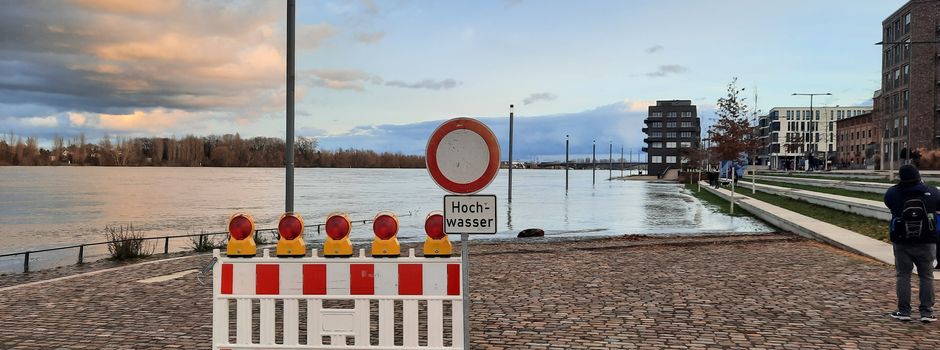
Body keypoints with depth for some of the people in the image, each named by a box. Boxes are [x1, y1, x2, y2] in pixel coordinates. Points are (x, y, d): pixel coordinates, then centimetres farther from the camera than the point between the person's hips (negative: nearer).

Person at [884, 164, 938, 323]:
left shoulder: (893, 193, -10)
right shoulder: (932, 192, -8)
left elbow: (887, 202, 11)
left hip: (902, 242, 0)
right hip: (926, 242, 1)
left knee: (903, 275, 7)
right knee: (926, 276, 9)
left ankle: (903, 311, 7)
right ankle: (926, 312, 8)